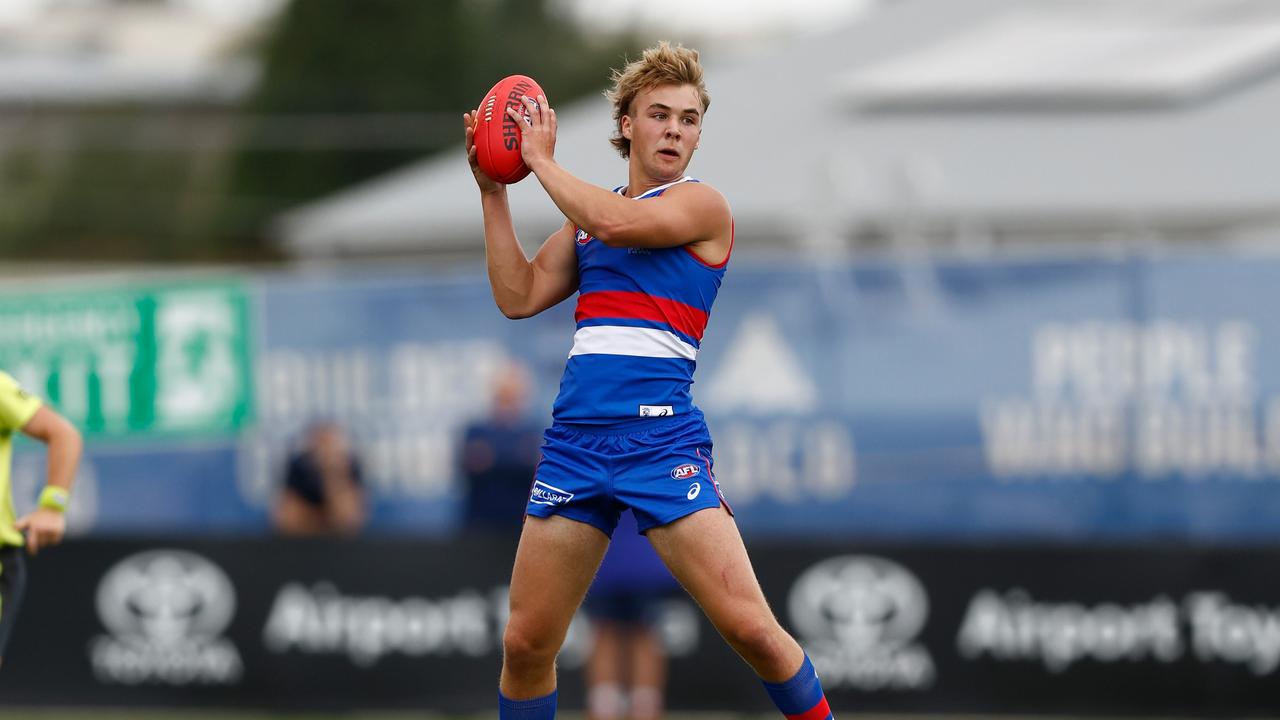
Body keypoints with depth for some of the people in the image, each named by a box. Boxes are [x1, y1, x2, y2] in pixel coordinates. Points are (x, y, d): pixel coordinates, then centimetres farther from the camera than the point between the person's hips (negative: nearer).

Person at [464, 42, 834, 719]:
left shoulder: (703, 205, -1)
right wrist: (493, 192, 9)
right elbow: (518, 296, 14)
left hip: (661, 435, -5)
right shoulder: (589, 211, 19)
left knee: (750, 627, -16)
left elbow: (615, 224, -18)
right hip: (575, 436, 5)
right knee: (525, 644, 4)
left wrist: (542, 160, -4)